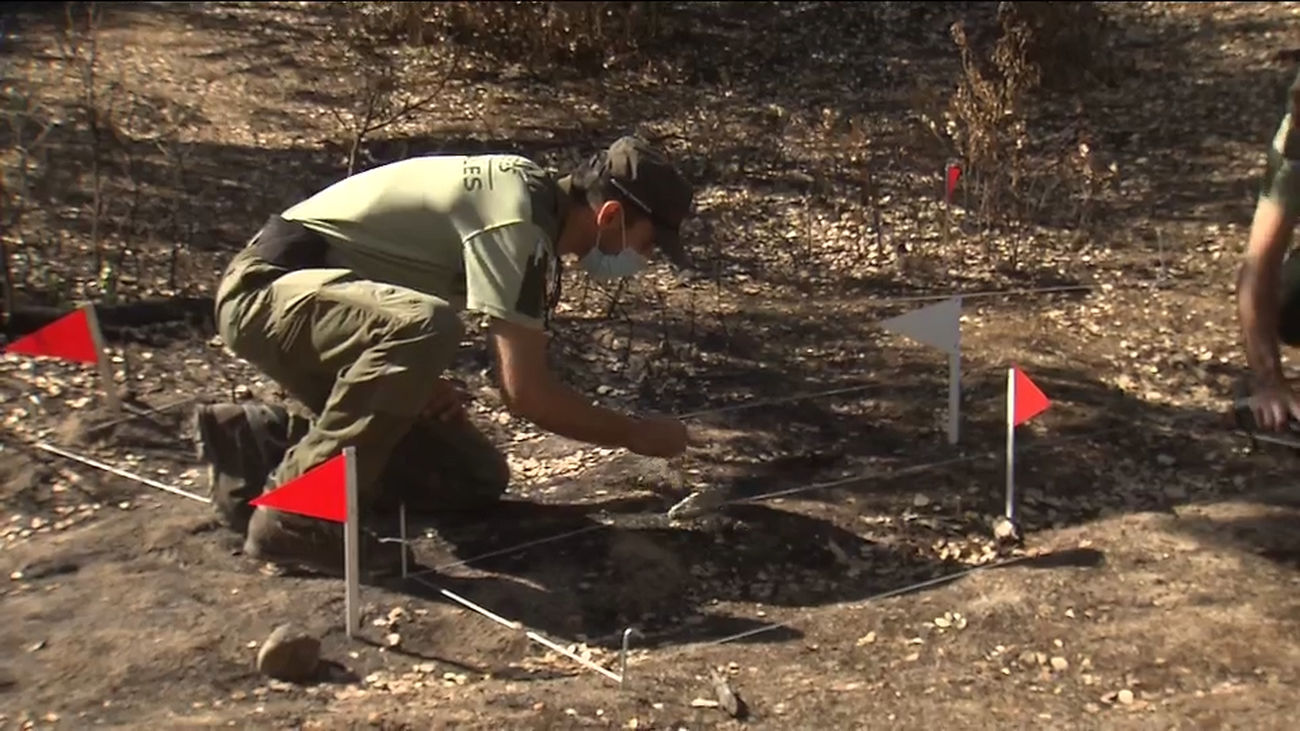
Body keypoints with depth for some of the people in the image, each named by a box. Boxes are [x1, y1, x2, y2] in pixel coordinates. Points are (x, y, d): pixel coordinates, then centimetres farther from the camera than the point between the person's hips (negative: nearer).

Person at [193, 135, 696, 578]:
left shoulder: (531, 189, 6)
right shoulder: (517, 222, -23)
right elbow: (525, 392, -27)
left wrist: (422, 379, -1)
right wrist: (637, 435, -13)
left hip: (326, 306, 9)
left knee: (475, 481, 3)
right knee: (425, 329, -39)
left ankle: (262, 447, 9)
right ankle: (296, 516, -26)